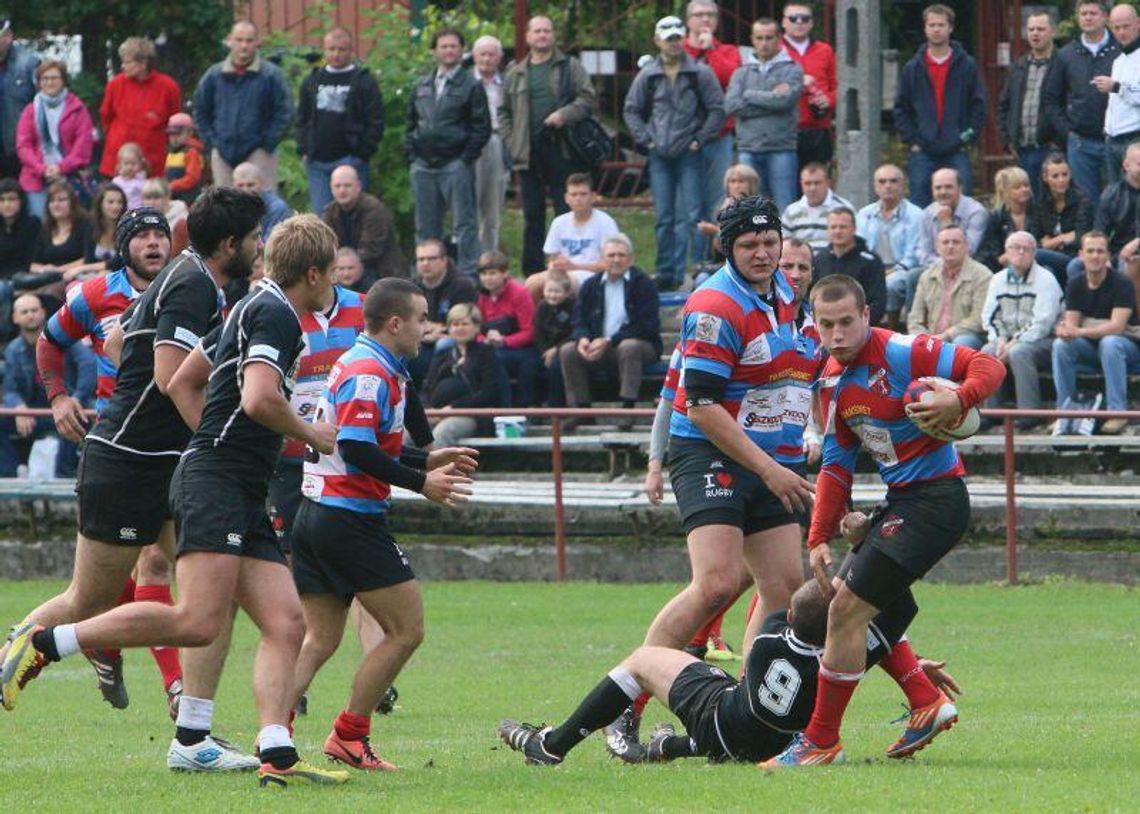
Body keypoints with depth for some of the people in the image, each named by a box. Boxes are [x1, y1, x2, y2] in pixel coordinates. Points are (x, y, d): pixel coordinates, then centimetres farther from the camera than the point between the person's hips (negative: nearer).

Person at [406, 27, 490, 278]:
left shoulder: (471, 86, 0)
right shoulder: (422, 86, 15)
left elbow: (481, 127, -4)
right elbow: (411, 123, 20)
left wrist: (466, 158, -11)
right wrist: (411, 152, 7)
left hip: (456, 165, -5)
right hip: (423, 167, 5)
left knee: (464, 225, -4)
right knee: (426, 227, 9)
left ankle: (469, 274, -3)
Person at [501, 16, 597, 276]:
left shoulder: (570, 67, 6)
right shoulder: (515, 74, 15)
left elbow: (589, 98, 0)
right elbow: (504, 112, 18)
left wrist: (564, 115, -15)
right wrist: (511, 142, 5)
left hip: (562, 150, -3)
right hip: (529, 154, 3)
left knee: (567, 212, -4)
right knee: (532, 216, 6)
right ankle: (533, 272, 10)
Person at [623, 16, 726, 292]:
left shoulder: (700, 74, -1)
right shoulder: (647, 76, 7)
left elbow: (717, 109, 2)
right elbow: (631, 110, 17)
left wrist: (700, 139, -5)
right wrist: (645, 139, 5)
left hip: (689, 154, -3)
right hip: (659, 155, 3)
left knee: (690, 216, -8)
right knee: (664, 217, 5)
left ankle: (679, 271, -7)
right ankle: (665, 272, 10)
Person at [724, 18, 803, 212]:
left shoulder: (792, 70, 6)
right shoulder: (742, 73, 15)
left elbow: (784, 100, -11)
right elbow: (731, 105, -1)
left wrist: (750, 95, 1)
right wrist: (771, 99, -4)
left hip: (781, 149, -3)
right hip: (749, 150, 3)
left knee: (785, 210, -5)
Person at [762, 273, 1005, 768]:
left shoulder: (902, 354, -16)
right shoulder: (832, 381, 9)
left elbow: (988, 367, -19)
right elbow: (836, 466, 14)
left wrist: (959, 398, -39)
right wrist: (820, 538, 7)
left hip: (935, 499, -10)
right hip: (900, 500, 10)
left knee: (847, 610, -10)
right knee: (849, 603, 18)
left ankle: (821, 742, -1)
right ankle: (927, 705, 22)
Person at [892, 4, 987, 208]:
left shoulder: (967, 66, 4)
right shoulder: (912, 68, 8)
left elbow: (979, 106, 4)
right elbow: (900, 109, 9)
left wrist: (968, 138, -5)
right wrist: (912, 140, -1)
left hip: (956, 152, -1)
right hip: (922, 153, 1)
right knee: (919, 207, -1)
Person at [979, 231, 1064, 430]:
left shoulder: (1045, 280, -6)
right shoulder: (998, 280, 13)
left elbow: (1043, 323, -15)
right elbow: (989, 316, 12)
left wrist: (1014, 344, -19)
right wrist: (1000, 340, -8)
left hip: (1042, 341, -5)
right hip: (1008, 340, 5)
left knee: (1019, 353, -36)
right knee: (987, 352, -25)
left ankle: (1029, 412, -32)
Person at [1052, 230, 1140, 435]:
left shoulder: (1122, 284, -15)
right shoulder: (1076, 285, 1)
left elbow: (1117, 326, -25)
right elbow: (1071, 323, -5)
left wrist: (1079, 331, -35)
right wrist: (1066, 330, -31)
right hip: (1090, 349, 4)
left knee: (1109, 343, -38)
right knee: (1061, 345, -24)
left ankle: (1117, 412, -36)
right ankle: (1064, 409, -19)